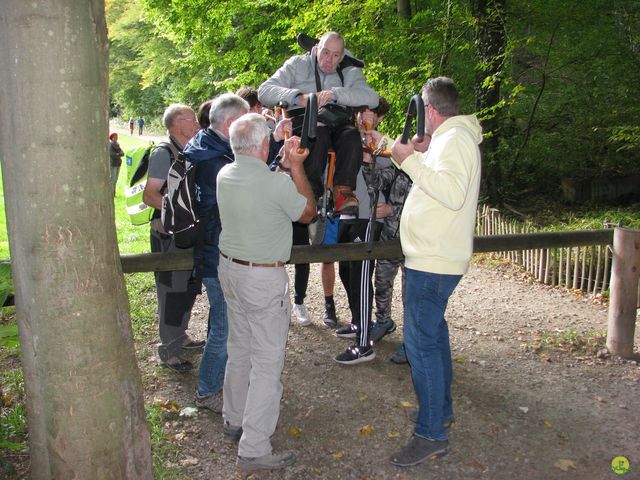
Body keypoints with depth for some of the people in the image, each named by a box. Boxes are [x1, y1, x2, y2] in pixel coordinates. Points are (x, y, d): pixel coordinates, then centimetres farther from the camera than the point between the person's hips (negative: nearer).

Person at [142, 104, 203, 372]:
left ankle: (180, 337, 34)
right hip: (170, 235, -8)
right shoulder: (163, 153, -13)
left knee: (189, 289, 17)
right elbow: (149, 196, -19)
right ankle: (169, 350, 14)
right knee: (172, 292, 0)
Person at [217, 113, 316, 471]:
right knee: (268, 361, 0)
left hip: (229, 267, 8)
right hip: (264, 279, -8)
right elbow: (308, 212, -4)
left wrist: (284, 165, 17)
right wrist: (296, 167, 0)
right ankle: (254, 449, 5)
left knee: (239, 348, 21)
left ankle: (235, 420, 37)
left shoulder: (225, 176, -1)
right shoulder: (277, 184, -22)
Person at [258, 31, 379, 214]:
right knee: (318, 134, -36)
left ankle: (343, 191, -36)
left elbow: (372, 99, -4)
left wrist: (335, 93, -17)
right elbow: (264, 91, 2)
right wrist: (298, 98, -17)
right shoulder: (297, 65, 14)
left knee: (352, 135, -31)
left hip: (336, 125, 2)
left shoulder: (350, 73, 17)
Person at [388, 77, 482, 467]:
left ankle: (432, 434, -1)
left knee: (422, 342, -9)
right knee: (434, 332, 20)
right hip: (434, 257, 11)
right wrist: (424, 154, 12)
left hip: (433, 262, -11)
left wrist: (411, 160, -24)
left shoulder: (455, 138, -15)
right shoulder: (451, 138, 17)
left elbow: (453, 193, -29)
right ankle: (442, 409, 35)